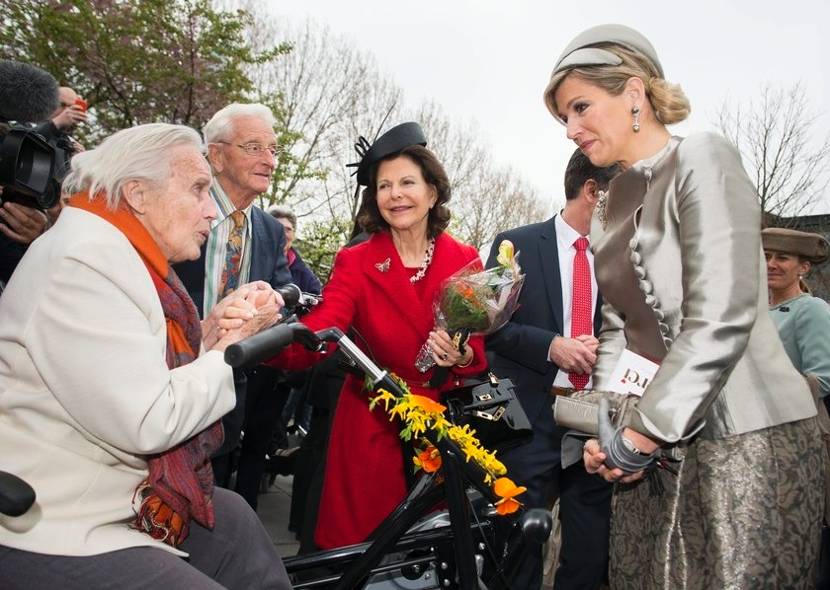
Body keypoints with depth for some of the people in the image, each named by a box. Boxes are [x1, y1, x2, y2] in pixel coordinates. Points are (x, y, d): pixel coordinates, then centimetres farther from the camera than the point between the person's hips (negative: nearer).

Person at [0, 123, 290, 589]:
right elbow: (149, 423, -27)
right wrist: (231, 346, -14)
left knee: (236, 522, 13)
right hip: (54, 537, -10)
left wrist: (210, 333, -9)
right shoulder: (83, 263, -22)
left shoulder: (119, 254, 8)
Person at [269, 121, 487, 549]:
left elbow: (480, 352, 0)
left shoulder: (464, 260, -3)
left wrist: (462, 356, -23)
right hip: (371, 427, -1)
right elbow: (316, 336, -23)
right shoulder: (356, 262, -8)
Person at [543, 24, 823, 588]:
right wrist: (605, 429, 1)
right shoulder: (618, 198, 12)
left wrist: (641, 433, -16)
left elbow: (721, 319, -19)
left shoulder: (702, 159, -9)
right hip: (654, 447, 7)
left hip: (742, 438, -7)